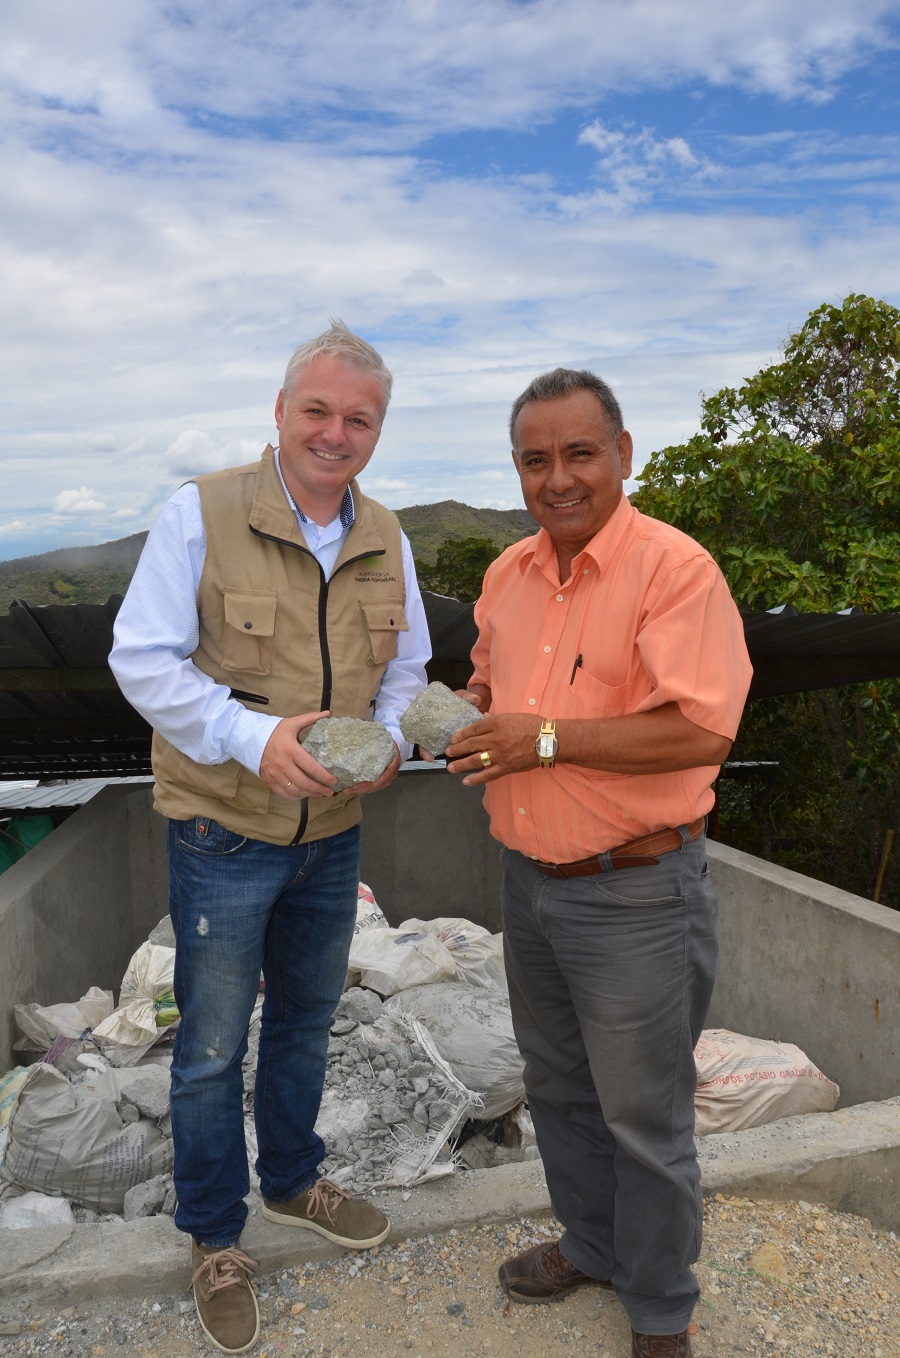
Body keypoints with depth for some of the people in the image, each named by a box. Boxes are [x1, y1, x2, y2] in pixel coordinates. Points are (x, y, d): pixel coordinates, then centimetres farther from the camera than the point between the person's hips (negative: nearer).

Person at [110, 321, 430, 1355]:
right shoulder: (201, 514, -14)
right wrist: (254, 739, -27)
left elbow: (407, 666, 11)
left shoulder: (387, 540, 3)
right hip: (224, 833, -5)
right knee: (213, 1045, 11)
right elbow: (141, 658, -15)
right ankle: (215, 1240, 34)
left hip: (332, 833, 5)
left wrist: (388, 740, -10)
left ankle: (293, 1181, 48)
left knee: (306, 1022, 23)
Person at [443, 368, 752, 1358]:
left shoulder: (674, 568, -17)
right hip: (529, 879, 7)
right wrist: (471, 718, 0)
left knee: (643, 1117, 11)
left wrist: (546, 739, -25)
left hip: (634, 895, -7)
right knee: (558, 1089, 24)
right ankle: (591, 1245, 48)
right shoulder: (508, 574, 6)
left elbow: (702, 728, -27)